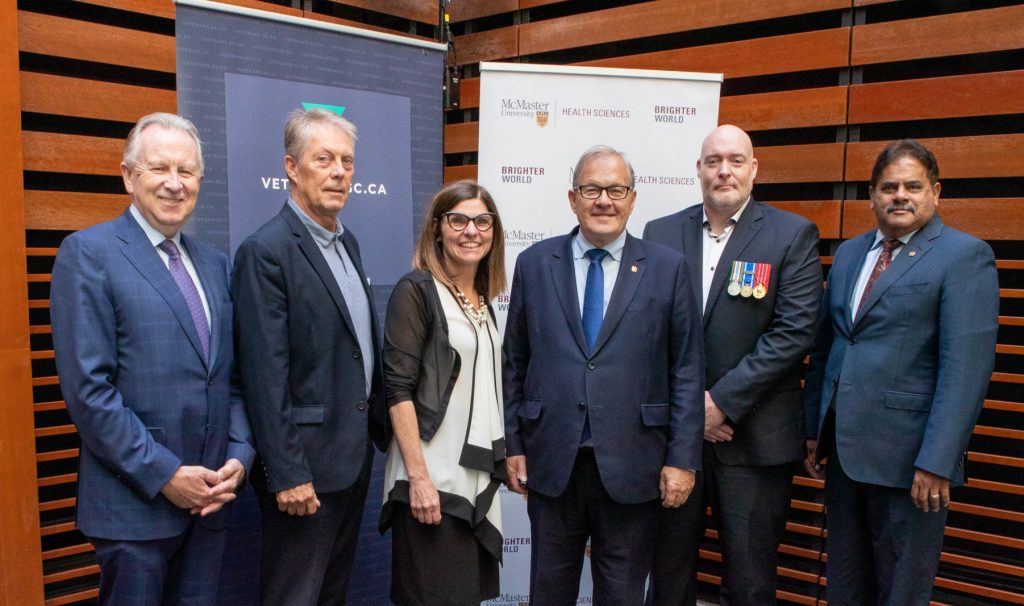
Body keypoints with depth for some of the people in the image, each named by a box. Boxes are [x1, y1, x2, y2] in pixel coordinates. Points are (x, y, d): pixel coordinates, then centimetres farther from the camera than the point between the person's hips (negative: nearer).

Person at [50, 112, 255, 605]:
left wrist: (240, 456, -1)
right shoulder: (87, 253, -8)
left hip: (209, 500, 6)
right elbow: (87, 387, -14)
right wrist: (164, 475, -15)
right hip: (135, 504, -5)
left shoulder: (214, 263, 11)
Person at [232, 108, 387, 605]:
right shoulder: (265, 252, -15)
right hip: (306, 462, -8)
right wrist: (286, 474, -20)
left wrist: (383, 431, 15)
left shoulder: (348, 243, 11)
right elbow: (265, 374, -19)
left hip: (355, 453, 8)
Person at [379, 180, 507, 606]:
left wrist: (504, 459, 12)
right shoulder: (417, 290, -9)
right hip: (432, 479, -7)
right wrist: (419, 477, -19)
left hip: (478, 478, 7)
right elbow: (398, 388, -15)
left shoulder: (482, 300, 12)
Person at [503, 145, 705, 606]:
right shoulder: (534, 264, 3)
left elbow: (687, 370, -1)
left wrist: (682, 458, -5)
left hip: (632, 464, -1)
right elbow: (514, 363, 6)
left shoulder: (667, 268, -1)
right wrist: (512, 445, 3)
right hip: (552, 461, 1)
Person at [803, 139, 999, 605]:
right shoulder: (848, 254, 12)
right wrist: (813, 428, 10)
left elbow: (966, 366, -15)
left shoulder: (965, 257, -8)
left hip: (907, 453, -5)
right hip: (843, 445, 6)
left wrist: (937, 462, -19)